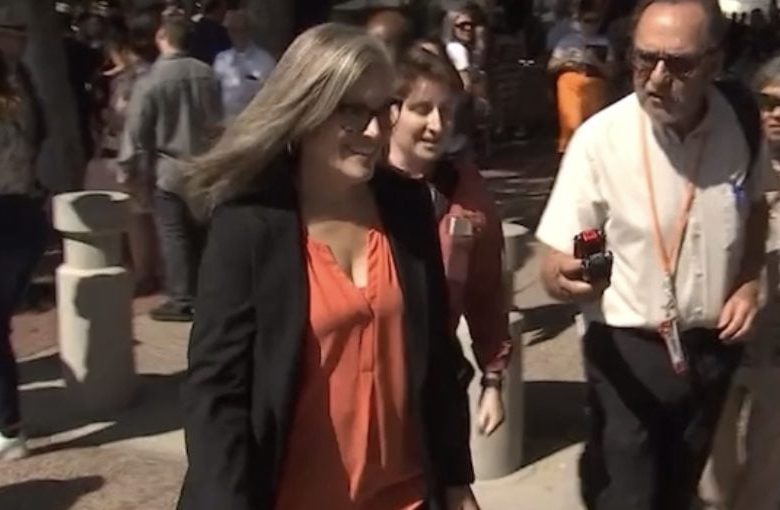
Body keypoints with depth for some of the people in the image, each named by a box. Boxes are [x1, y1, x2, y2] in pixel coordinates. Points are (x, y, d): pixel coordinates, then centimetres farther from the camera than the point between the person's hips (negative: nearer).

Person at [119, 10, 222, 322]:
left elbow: (136, 133, -11)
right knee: (199, 232, 16)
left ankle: (181, 300, 5)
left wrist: (130, 173, 0)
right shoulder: (206, 74, -3)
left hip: (168, 170, -5)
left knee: (174, 236, 3)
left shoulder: (150, 81, -15)